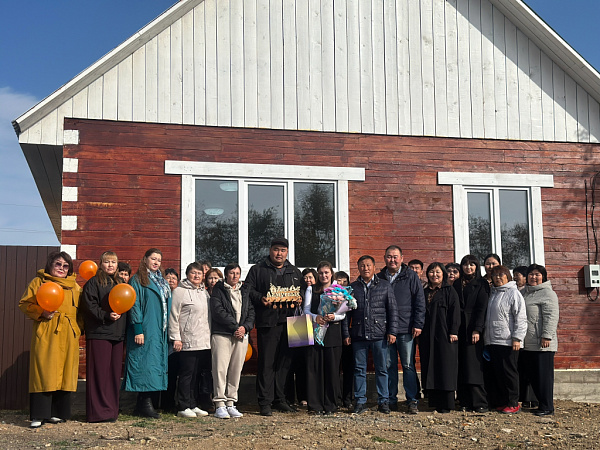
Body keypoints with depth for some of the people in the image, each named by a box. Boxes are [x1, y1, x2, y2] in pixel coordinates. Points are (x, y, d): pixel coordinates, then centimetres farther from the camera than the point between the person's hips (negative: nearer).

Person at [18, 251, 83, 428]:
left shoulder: (74, 286, 18)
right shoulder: (38, 282, 7)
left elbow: (81, 310, 21)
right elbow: (24, 304, 2)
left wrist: (79, 328, 7)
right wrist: (42, 313, -13)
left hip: (68, 336, 4)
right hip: (45, 334, -4)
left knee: (64, 373, 3)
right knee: (43, 372, -7)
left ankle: (57, 413, 13)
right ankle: (38, 415, -3)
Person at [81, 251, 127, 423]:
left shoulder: (119, 283, 20)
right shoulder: (93, 283, 0)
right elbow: (90, 307, -10)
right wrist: (106, 316, -22)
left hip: (117, 334, 7)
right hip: (99, 333, -6)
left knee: (114, 372, 8)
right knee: (99, 372, -6)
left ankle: (111, 410, 14)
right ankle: (99, 411, -2)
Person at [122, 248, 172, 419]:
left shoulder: (162, 281, 19)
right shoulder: (137, 280, -3)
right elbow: (134, 306, -9)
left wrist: (167, 330, 15)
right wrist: (137, 329, -17)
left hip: (160, 332, 7)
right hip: (146, 331, -7)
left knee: (157, 364, 4)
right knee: (147, 364, -10)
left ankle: (143, 404, 8)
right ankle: (145, 403, -7)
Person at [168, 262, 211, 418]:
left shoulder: (204, 292, 17)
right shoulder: (180, 291, -5)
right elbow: (173, 316, -8)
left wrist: (210, 336, 18)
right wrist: (176, 338, -13)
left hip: (204, 341, 7)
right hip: (188, 341, -7)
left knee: (196, 375, 11)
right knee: (187, 374, -3)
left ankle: (194, 405, 18)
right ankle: (183, 407, 5)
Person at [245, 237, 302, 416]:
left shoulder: (295, 272, 19)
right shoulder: (258, 270, 8)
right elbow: (248, 289, 1)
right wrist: (260, 299, -16)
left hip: (288, 322, 4)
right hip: (267, 322, -4)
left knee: (284, 362, 8)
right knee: (266, 362, -4)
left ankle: (280, 399, 18)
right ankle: (265, 402, 0)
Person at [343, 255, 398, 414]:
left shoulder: (385, 286, 7)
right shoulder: (352, 288, 10)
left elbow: (392, 310, 5)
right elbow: (346, 312, 11)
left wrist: (392, 332, -2)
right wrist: (346, 334, 4)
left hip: (380, 335, -1)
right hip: (358, 335, 1)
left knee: (382, 369, 3)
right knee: (359, 369, 5)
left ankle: (383, 401, 13)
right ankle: (360, 401, 14)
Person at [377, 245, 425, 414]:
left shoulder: (411, 276, 3)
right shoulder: (379, 278, 11)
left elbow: (419, 301, 1)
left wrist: (418, 324, -6)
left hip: (406, 330, -3)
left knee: (408, 366, 0)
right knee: (389, 366, 6)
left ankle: (412, 401, 7)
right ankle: (391, 400, 15)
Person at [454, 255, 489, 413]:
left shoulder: (482, 284, 3)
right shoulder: (457, 284, 16)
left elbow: (482, 308, -5)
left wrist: (477, 330, -14)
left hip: (473, 329, -4)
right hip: (459, 329, 4)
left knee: (474, 365, -8)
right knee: (461, 367, 1)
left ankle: (480, 403, -5)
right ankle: (465, 401, 5)